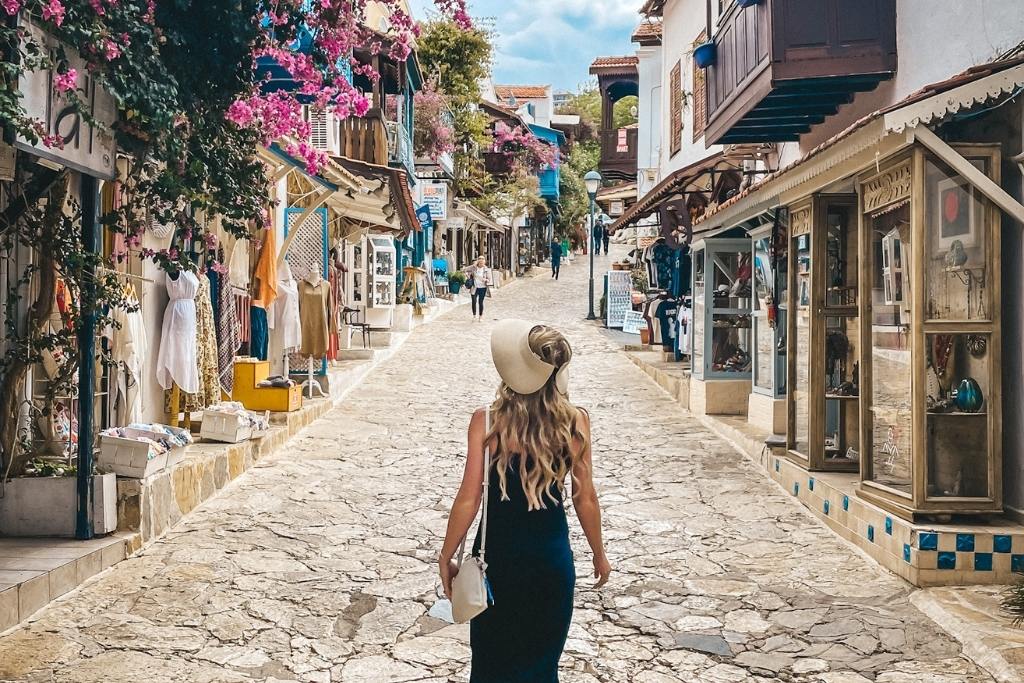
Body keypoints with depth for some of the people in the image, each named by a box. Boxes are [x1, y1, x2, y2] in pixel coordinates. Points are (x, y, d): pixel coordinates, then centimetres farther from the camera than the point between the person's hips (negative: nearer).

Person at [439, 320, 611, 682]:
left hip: (498, 554, -1)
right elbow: (585, 499, -4)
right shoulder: (576, 422, -11)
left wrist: (446, 557, 0)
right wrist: (599, 555, 11)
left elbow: (469, 499, -13)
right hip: (551, 557, 1)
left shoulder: (486, 421, -15)